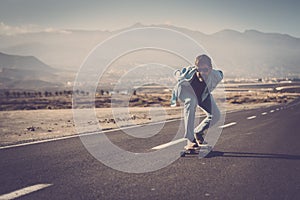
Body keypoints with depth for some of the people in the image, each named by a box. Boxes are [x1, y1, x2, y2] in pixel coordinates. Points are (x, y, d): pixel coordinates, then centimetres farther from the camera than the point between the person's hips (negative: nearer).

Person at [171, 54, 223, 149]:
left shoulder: (215, 76, -37)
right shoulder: (188, 72, -41)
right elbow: (177, 73, -18)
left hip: (203, 93, 3)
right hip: (186, 88, -3)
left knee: (215, 116, -7)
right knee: (191, 102, -37)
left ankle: (197, 132, 21)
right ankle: (190, 140, -32)